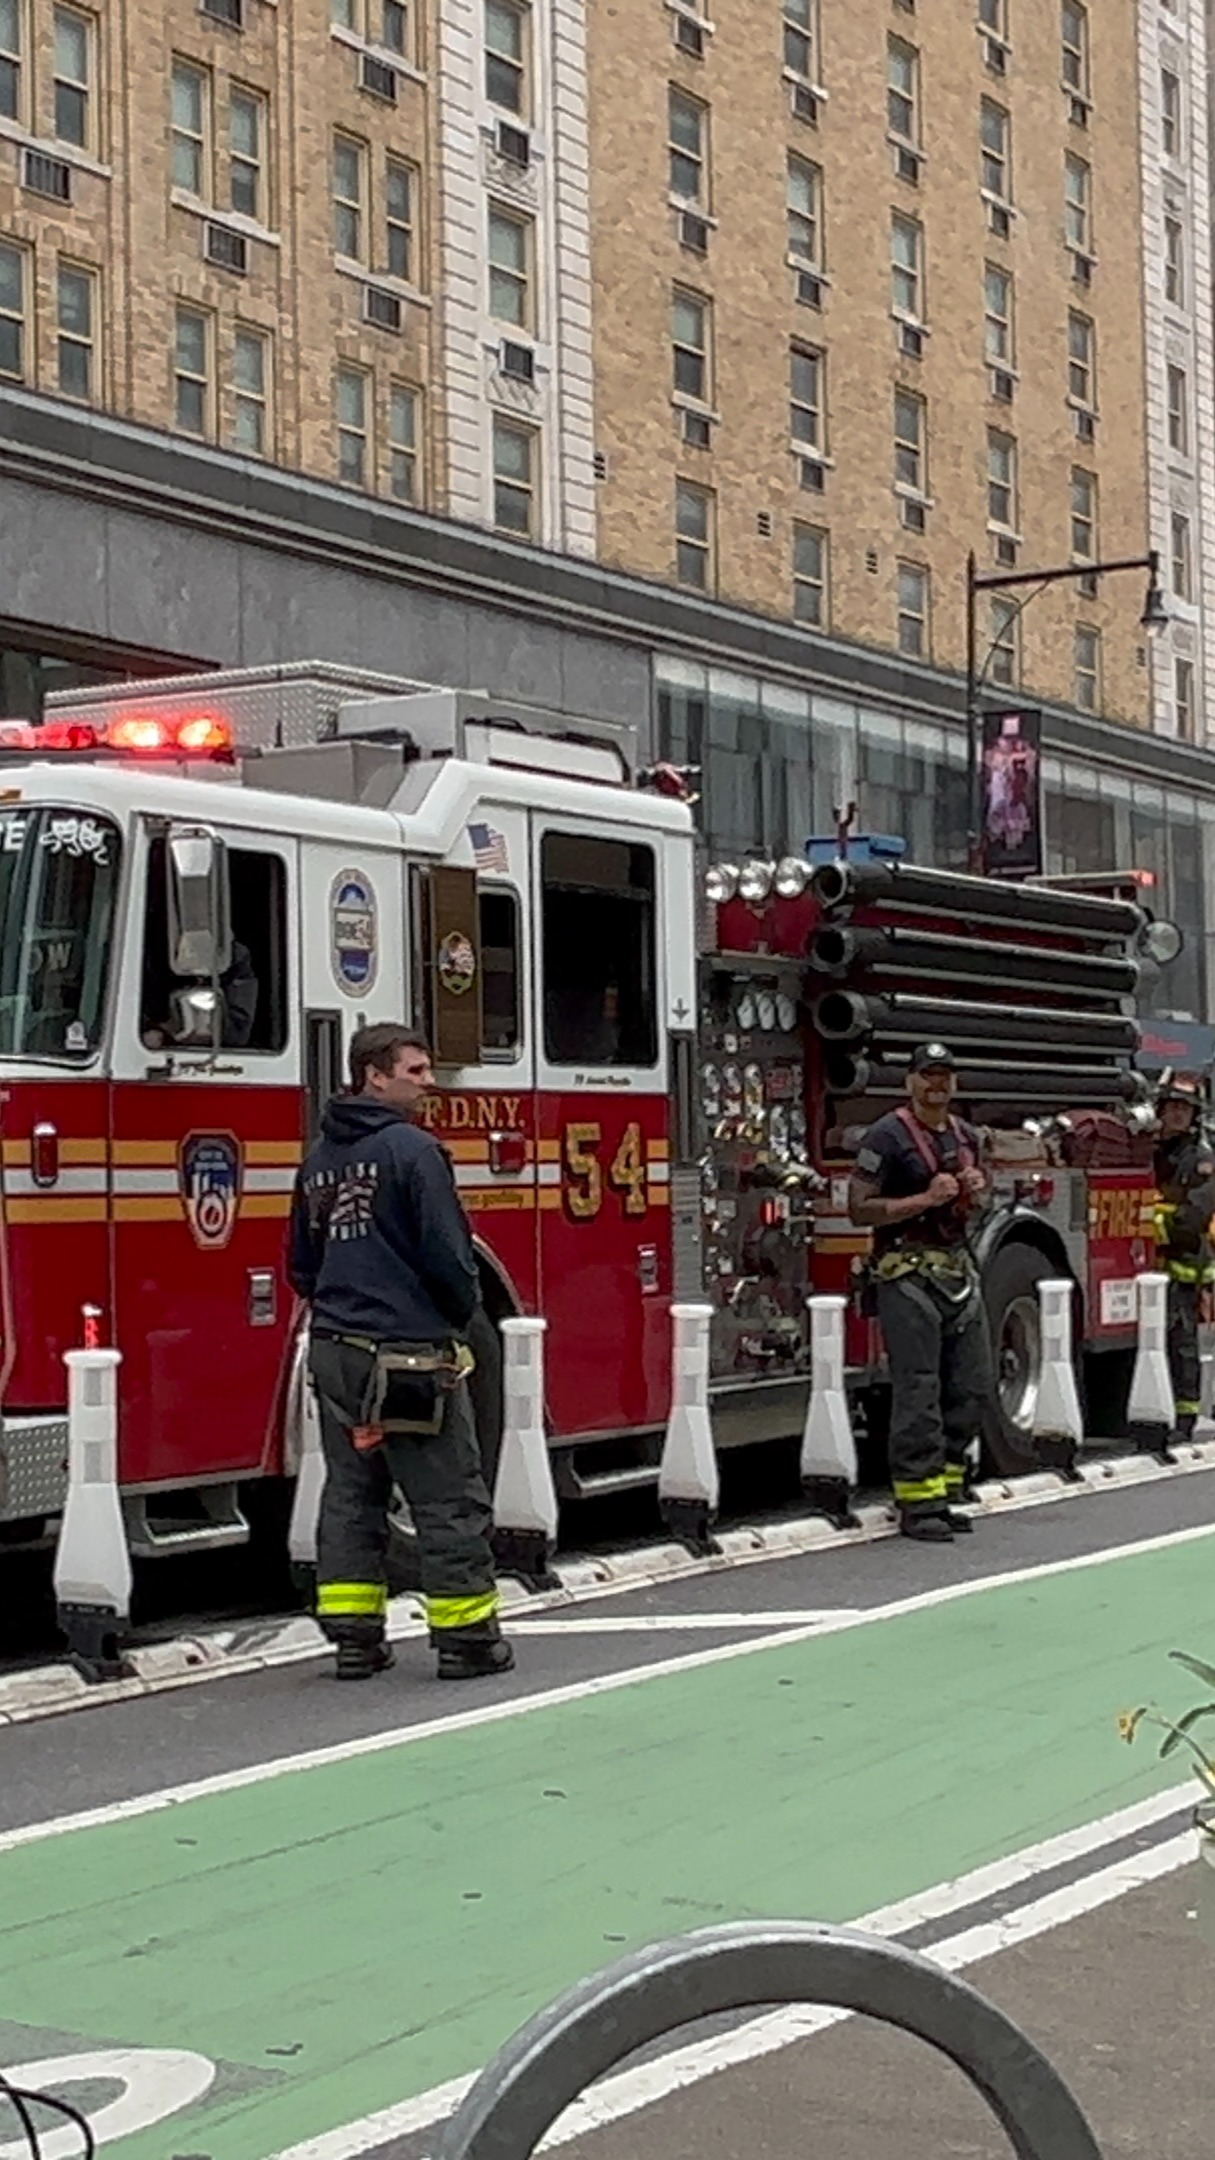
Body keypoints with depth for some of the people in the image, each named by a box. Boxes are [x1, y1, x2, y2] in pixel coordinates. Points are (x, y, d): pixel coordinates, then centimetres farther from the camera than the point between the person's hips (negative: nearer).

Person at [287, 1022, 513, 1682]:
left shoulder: (320, 1157, 13)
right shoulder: (410, 1149, -12)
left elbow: (301, 1265, 20)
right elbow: (447, 1256, -14)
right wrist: (460, 1316, 3)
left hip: (334, 1350, 8)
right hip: (410, 1354, -8)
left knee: (348, 1496, 11)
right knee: (449, 1501, 0)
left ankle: (354, 1636, 12)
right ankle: (466, 1636, 4)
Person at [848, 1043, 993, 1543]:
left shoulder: (964, 1135, 15)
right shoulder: (889, 1135, -8)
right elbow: (860, 1208, -12)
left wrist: (975, 1192, 5)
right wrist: (926, 1198, -18)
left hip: (958, 1271, 8)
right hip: (908, 1273, -8)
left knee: (972, 1386, 7)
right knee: (917, 1390, -8)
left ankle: (943, 1491, 16)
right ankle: (917, 1503, -4)